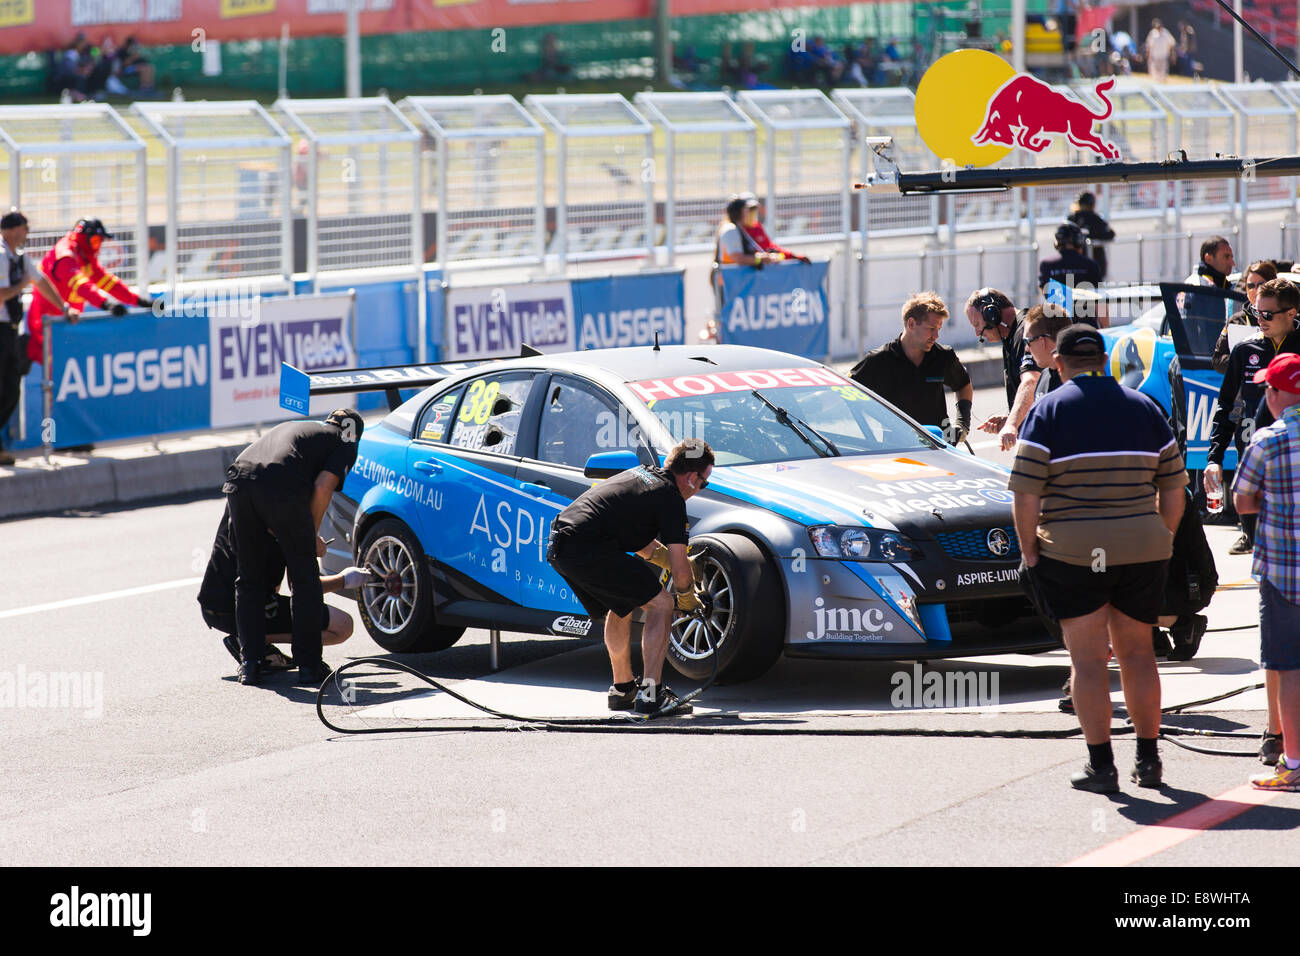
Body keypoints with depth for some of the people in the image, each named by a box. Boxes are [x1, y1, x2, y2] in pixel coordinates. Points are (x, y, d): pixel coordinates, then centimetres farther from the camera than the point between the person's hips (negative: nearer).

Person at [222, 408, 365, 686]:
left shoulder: (295, 427, 38)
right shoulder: (345, 445, 21)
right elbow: (322, 487, 3)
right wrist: (313, 537, 16)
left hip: (238, 483, 5)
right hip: (281, 488, -5)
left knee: (249, 580, 18)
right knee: (305, 580, 11)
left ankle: (250, 663, 16)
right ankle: (308, 664, 13)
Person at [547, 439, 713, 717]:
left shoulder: (642, 474, 23)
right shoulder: (670, 498, -3)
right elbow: (680, 570, -2)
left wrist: (675, 562, 37)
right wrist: (687, 598, 17)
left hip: (559, 547, 9)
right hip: (589, 551, -9)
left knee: (620, 606, 29)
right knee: (661, 604, -1)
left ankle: (622, 689, 37)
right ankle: (650, 694, -6)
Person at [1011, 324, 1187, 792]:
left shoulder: (1048, 410, -4)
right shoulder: (1145, 408, 8)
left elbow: (1025, 494, -10)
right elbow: (1174, 489, 11)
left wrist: (1030, 552, 1)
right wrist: (1160, 541, 20)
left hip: (1072, 554, -3)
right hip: (1142, 551, 4)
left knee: (1087, 659, 2)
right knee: (1138, 654, 15)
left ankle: (1101, 765, 0)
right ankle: (1148, 760, 17)